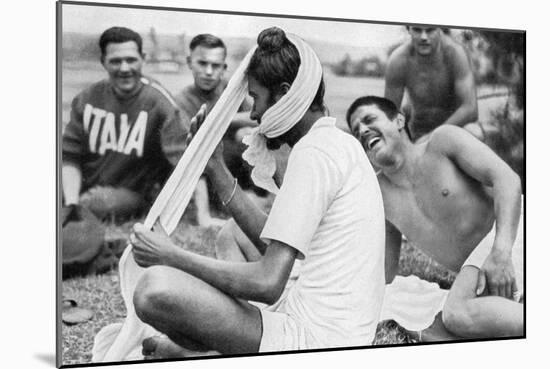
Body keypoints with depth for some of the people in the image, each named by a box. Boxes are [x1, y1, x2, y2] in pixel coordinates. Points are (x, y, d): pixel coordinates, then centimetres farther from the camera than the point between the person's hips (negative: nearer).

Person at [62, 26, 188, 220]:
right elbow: (69, 156, 5)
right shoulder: (87, 100, 2)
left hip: (131, 193, -4)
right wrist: (71, 202, -12)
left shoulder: (158, 101, -11)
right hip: (84, 187, 4)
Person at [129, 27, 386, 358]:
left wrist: (172, 256, -10)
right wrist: (217, 169, 14)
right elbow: (274, 245, 15)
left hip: (318, 340, -11)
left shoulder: (314, 151, -16)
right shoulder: (340, 143, 16)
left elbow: (268, 283, -21)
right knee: (231, 237, 29)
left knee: (156, 287, -22)